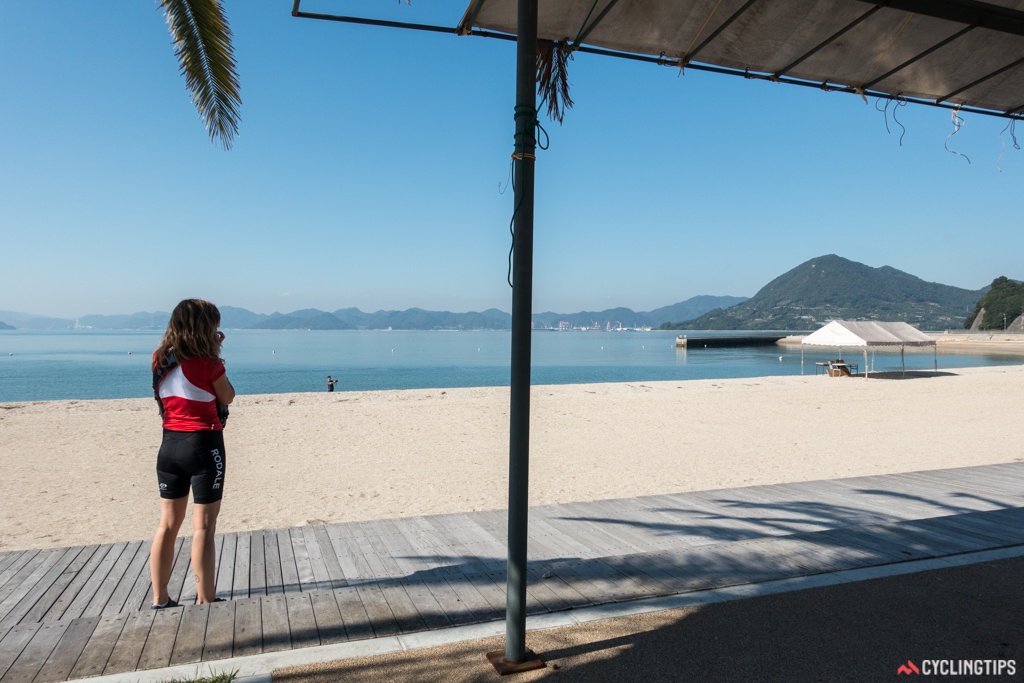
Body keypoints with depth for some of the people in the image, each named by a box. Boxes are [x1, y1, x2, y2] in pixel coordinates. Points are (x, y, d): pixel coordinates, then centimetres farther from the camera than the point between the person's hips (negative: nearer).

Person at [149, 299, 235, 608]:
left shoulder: (161, 360, 3)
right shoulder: (208, 363, -15)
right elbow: (228, 397, -1)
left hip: (170, 445, 7)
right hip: (203, 446, -6)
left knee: (168, 524, 15)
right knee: (204, 528, 1)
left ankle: (159, 600, 24)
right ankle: (205, 602, 8)